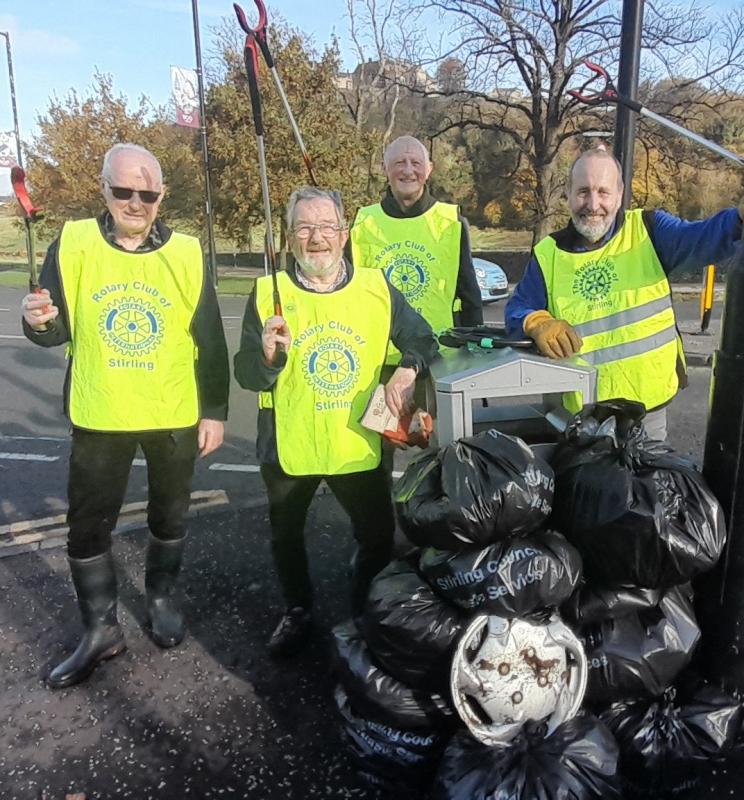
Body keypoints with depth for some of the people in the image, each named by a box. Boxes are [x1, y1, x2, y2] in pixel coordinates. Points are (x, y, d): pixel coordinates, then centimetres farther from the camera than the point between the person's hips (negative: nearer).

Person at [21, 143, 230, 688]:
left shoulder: (188, 254, -5)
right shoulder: (73, 244, -5)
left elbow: (211, 341, -1)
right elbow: (58, 332, -2)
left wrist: (215, 411, -2)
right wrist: (39, 322, -25)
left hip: (175, 416, 0)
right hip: (100, 416, 1)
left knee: (169, 518, 17)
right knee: (87, 527, 9)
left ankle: (163, 597, 41)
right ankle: (101, 628, 29)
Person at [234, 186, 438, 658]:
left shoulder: (377, 289, -3)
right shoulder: (268, 293, -7)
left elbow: (423, 340, 5)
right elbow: (247, 377, -9)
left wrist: (408, 368, -16)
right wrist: (268, 355, -31)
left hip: (358, 445, 1)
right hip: (288, 446, 0)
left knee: (379, 537, 11)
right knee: (286, 536, 19)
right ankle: (298, 613, 46)